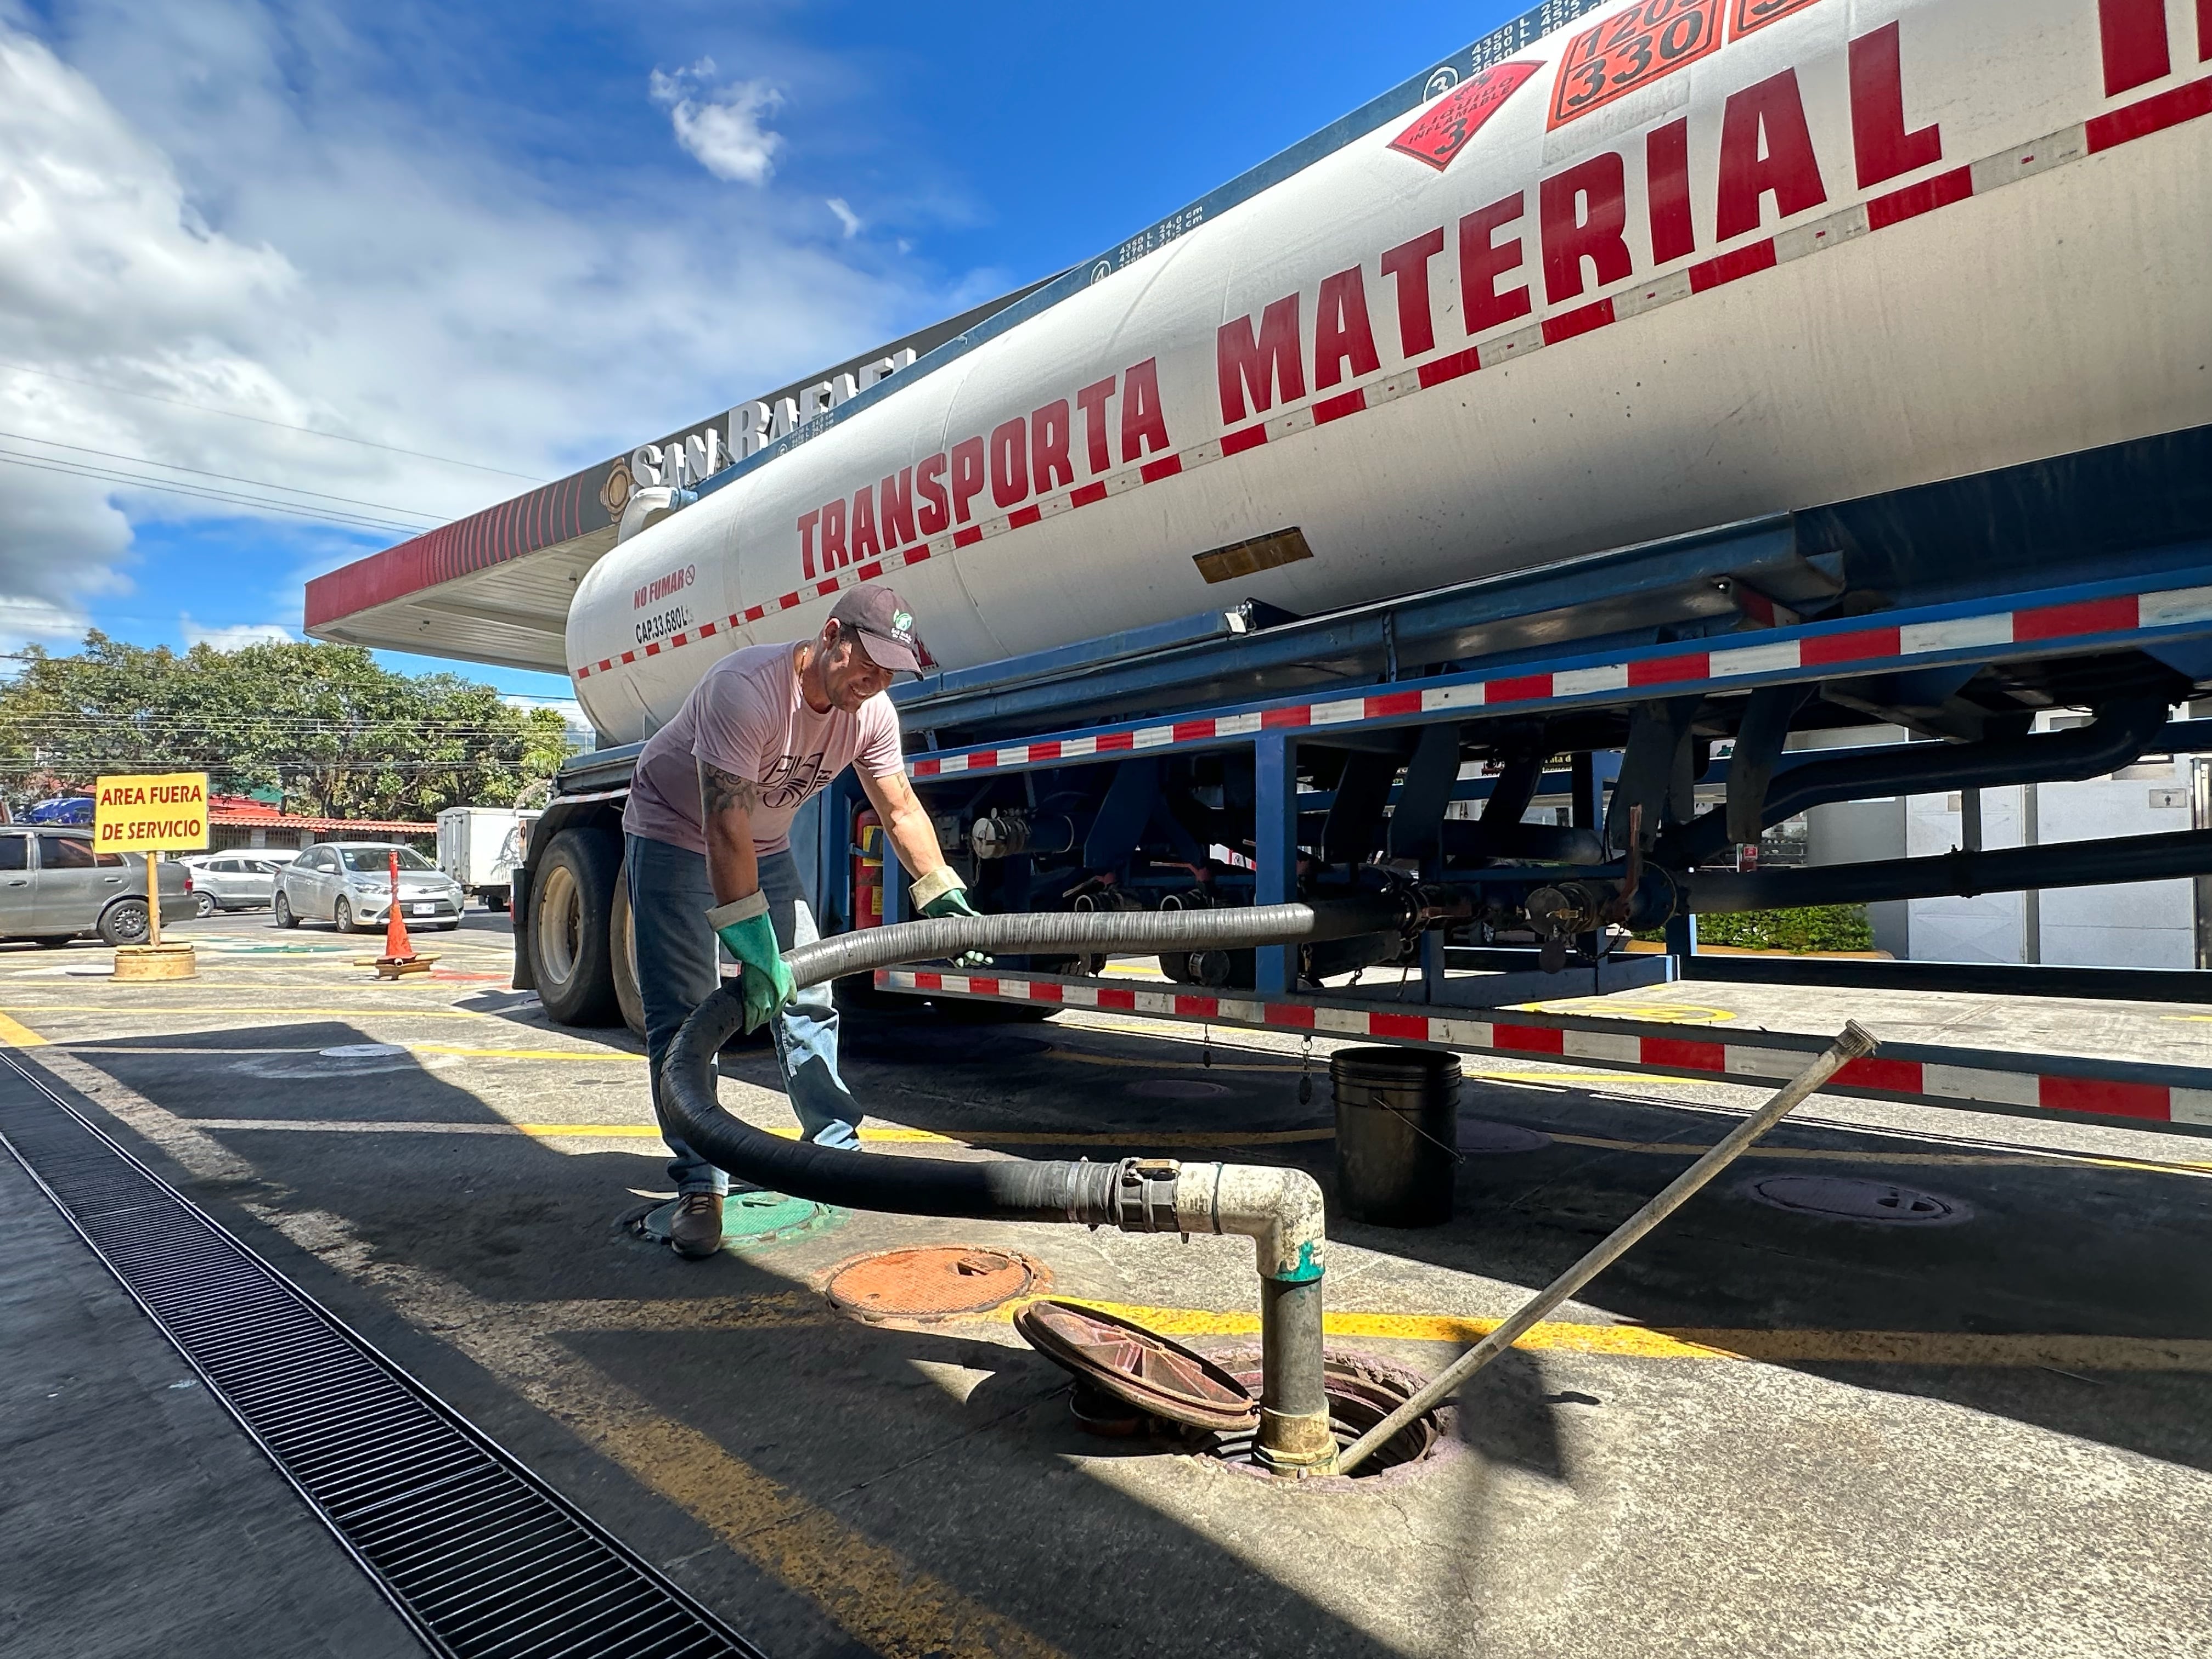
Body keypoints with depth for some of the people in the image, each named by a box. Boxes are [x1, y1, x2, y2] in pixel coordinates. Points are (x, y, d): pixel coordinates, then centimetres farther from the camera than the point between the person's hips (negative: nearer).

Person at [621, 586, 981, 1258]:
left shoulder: (872, 713, -15)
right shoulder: (748, 687, -35)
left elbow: (901, 811, -3)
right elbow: (724, 830, -39)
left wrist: (945, 897, -11)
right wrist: (753, 948, -42)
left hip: (766, 846, 6)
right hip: (674, 834, -6)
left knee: (806, 998, 3)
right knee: (683, 1015, -9)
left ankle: (838, 1150, 15)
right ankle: (699, 1184, -1)